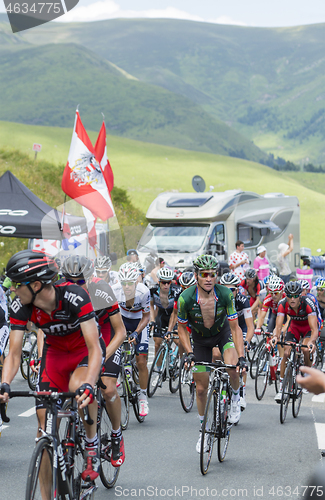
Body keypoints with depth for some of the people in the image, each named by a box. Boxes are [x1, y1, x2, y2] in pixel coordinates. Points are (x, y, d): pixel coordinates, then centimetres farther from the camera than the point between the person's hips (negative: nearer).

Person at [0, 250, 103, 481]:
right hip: (55, 351, 4)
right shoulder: (21, 307, -22)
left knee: (78, 388, -36)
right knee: (45, 420, -8)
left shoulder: (74, 296, -35)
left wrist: (88, 385, -54)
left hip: (85, 348, -4)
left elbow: (94, 349, -39)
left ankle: (92, 445, -8)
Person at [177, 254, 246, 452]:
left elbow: (235, 328, -23)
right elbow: (182, 328, -11)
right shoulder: (186, 298, -28)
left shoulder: (225, 294, -29)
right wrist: (189, 353, -22)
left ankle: (236, 396, 4)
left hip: (223, 333, -1)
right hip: (200, 339, 1)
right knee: (201, 388, 2)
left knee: (233, 368, -30)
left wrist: (241, 357, -32)